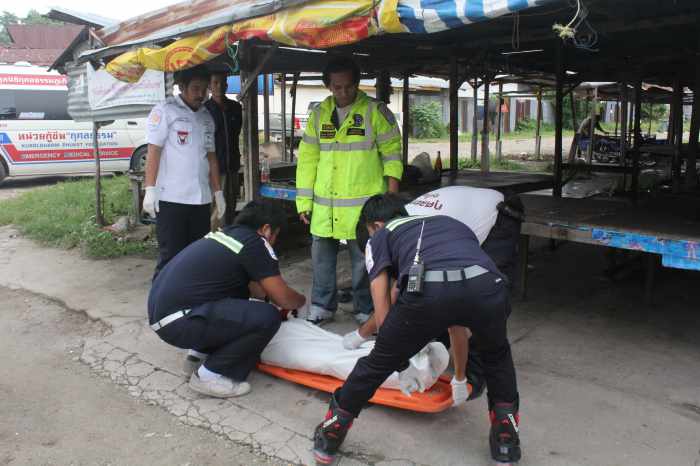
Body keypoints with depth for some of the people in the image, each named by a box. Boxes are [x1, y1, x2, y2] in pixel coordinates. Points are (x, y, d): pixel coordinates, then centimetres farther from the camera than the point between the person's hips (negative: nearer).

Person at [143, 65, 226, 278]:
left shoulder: (206, 117, 17)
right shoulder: (165, 111, -2)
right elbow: (153, 152, -7)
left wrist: (217, 191, 16)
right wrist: (150, 189, -15)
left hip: (201, 199, 6)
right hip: (171, 199, -6)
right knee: (171, 256, -3)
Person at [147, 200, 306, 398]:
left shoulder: (225, 234, 17)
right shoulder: (254, 243, -8)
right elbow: (283, 298, -4)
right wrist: (301, 300, 16)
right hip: (177, 322, -9)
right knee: (268, 317, -13)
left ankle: (201, 351, 22)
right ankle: (209, 375, -2)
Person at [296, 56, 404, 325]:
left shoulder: (375, 111, -3)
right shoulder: (319, 114, 9)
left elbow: (392, 155, -2)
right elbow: (308, 159, 11)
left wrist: (392, 198, -7)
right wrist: (304, 201, 8)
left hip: (364, 204, -4)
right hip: (324, 204, 4)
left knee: (363, 258, 3)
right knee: (322, 253, 10)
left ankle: (365, 310, 19)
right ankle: (322, 305, 26)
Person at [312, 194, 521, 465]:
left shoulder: (380, 237, 30)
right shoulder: (451, 223, 42)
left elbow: (383, 313, 22)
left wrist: (402, 364, 40)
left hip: (428, 291, -3)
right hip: (487, 286, 3)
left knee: (378, 362, 23)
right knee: (497, 355, 37)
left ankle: (330, 437, 39)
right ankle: (506, 442, 40)